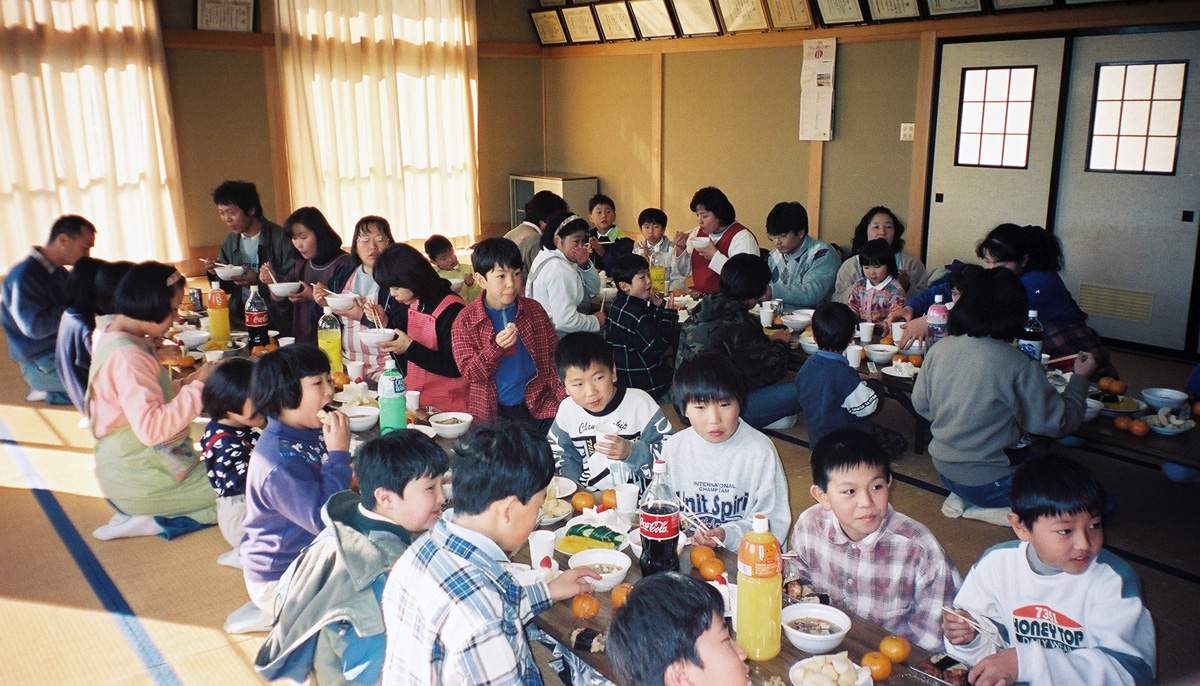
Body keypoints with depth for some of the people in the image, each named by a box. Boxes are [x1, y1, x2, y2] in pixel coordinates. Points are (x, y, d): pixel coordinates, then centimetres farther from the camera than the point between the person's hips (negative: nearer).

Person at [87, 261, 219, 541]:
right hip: (142, 480, -10)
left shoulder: (113, 338, 8)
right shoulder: (126, 356, -23)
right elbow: (152, 428, -31)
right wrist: (198, 387, -23)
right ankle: (153, 522, -9)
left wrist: (190, 382, 1)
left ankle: (146, 519, 4)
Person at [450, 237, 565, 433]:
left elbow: (554, 356, 10)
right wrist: (495, 347, -21)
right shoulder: (465, 320, 0)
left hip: (538, 406, 2)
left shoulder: (534, 310, 7)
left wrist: (566, 400, -3)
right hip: (492, 411, -2)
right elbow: (470, 373, -4)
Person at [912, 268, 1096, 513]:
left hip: (944, 471, 7)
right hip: (989, 486, -6)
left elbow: (920, 404, 8)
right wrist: (1080, 378, 4)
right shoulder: (1019, 366, -21)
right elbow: (1057, 423, -11)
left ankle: (961, 497, 9)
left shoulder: (938, 350, -5)